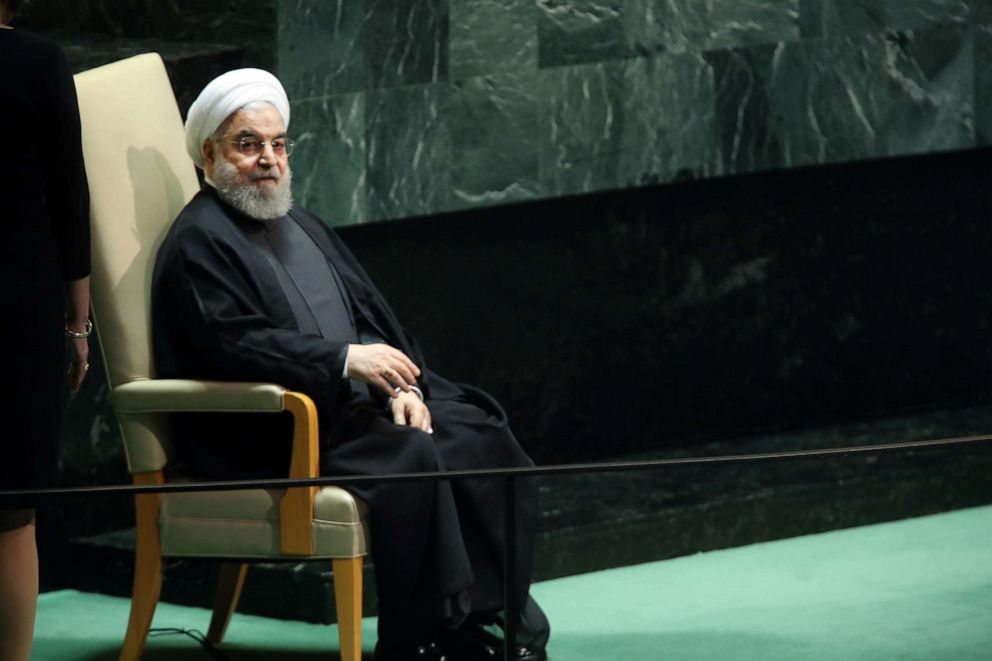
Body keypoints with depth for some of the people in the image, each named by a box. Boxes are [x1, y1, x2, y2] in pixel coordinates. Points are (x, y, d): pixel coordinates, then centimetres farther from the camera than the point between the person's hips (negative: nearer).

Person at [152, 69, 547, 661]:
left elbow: (371, 316, 20)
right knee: (412, 460, -29)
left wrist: (401, 386, 0)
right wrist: (345, 359, -25)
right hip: (269, 439, -9)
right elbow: (235, 345, -19)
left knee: (481, 435, -11)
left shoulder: (303, 226, 23)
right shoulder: (198, 244, -6)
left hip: (352, 405, 9)